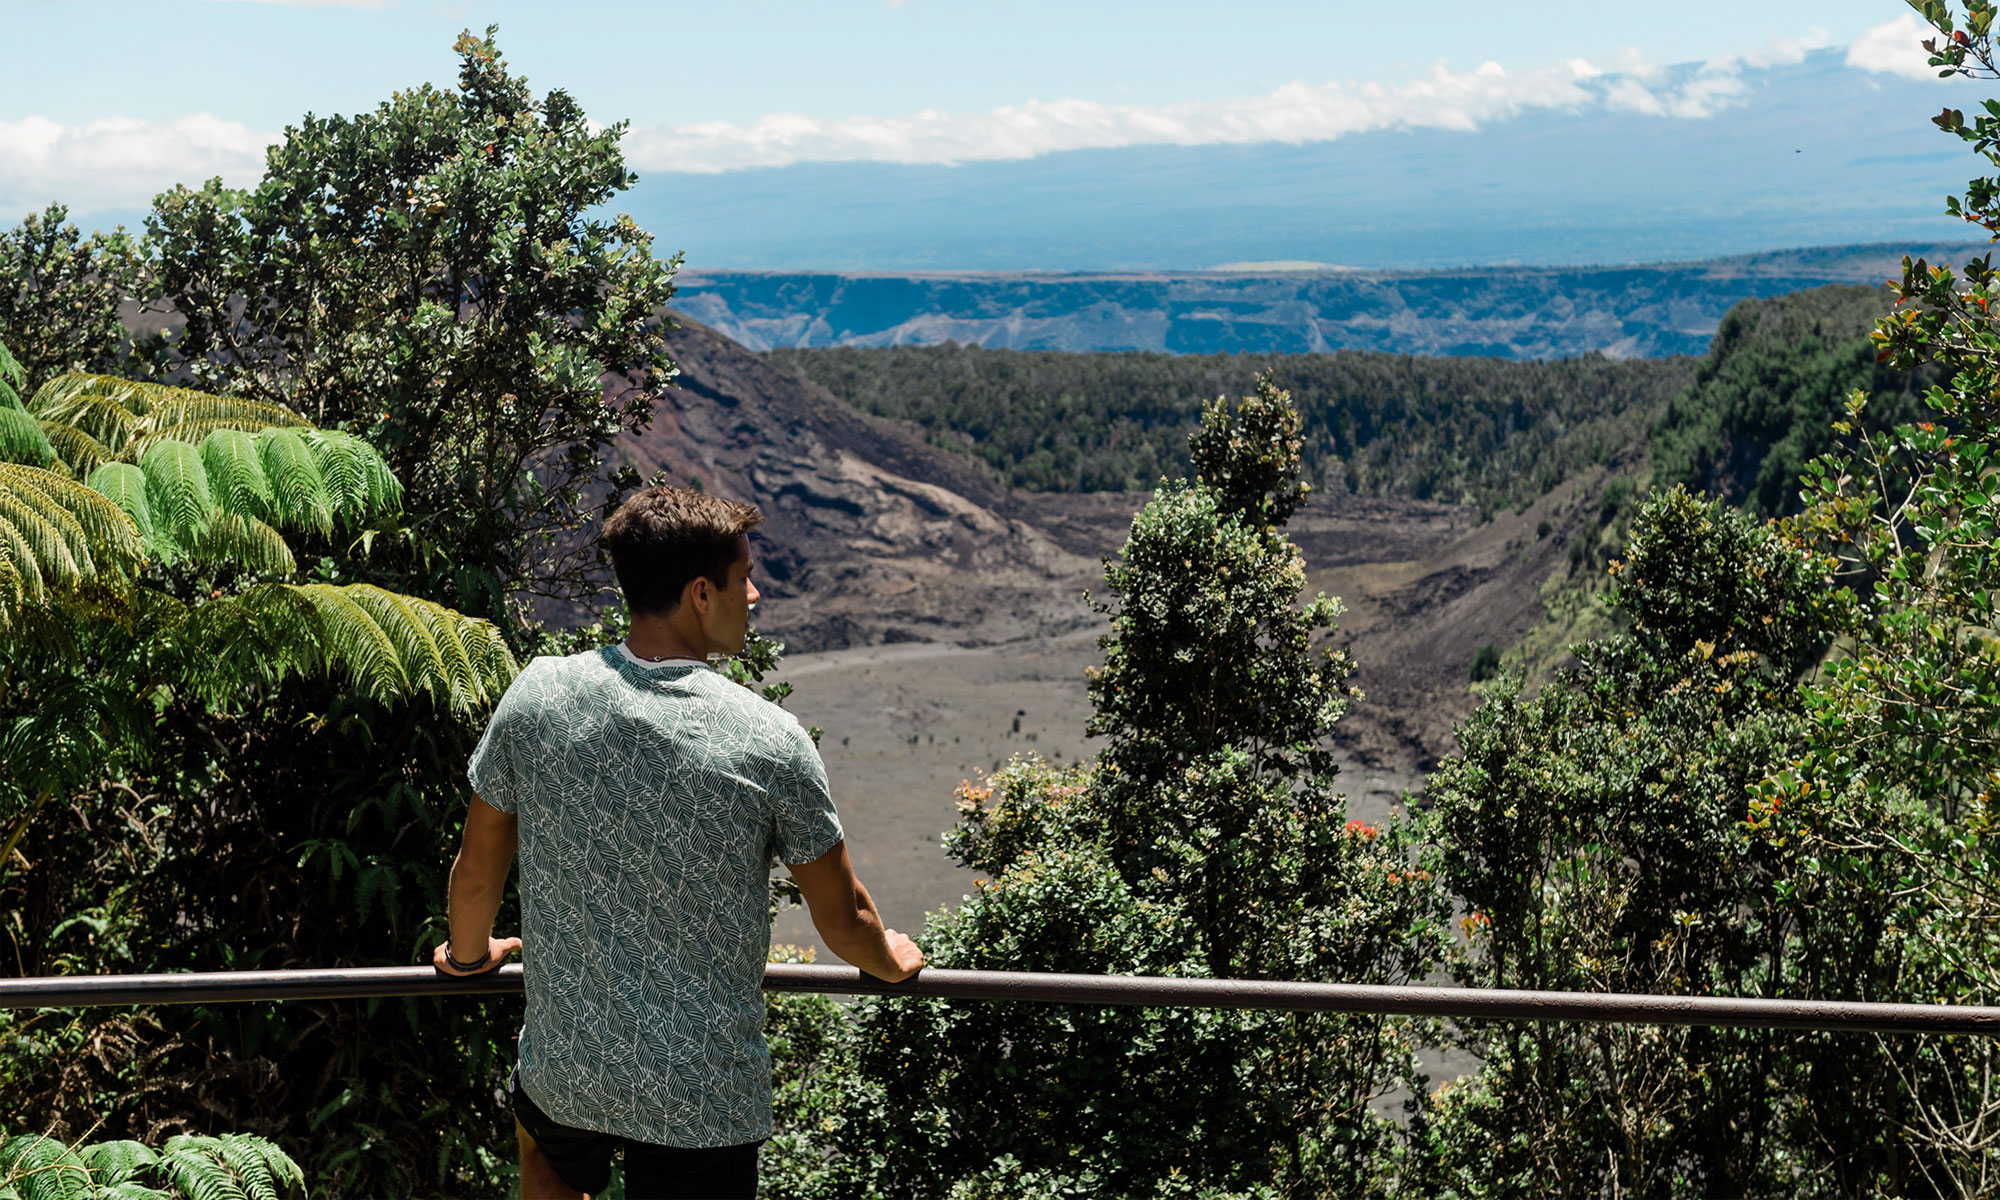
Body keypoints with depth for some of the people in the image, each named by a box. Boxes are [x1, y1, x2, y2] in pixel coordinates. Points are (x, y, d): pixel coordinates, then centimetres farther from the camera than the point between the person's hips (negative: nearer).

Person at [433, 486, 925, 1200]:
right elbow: (843, 921, -5)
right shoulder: (769, 740, -17)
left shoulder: (537, 696, -10)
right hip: (704, 1099, -2)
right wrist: (890, 960, 18)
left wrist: (470, 953, 26)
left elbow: (477, 872, 4)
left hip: (562, 1063, 3)